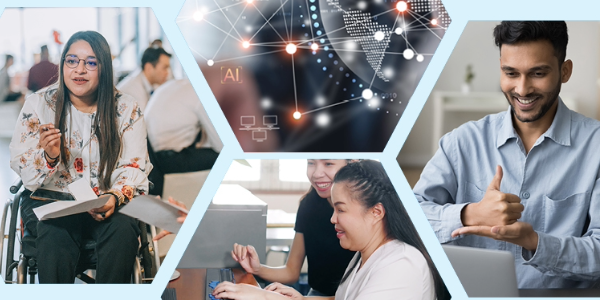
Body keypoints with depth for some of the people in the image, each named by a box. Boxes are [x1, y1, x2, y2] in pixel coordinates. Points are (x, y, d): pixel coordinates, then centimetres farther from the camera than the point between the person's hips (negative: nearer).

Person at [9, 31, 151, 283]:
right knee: (55, 234, -34)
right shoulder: (38, 104, 4)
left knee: (123, 230, -32)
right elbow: (22, 169, 3)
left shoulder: (126, 108, 4)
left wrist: (115, 197, -21)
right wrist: (48, 156, -20)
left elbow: (134, 168, 0)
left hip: (108, 203, 1)